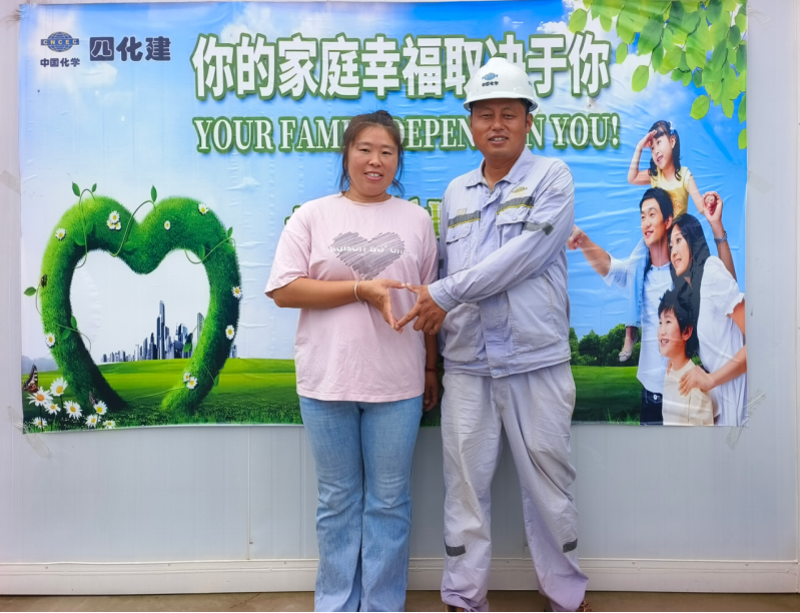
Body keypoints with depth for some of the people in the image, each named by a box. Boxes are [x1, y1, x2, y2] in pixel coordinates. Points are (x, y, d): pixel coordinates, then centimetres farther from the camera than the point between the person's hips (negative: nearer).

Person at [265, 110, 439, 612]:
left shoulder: (416, 219, 7)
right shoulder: (313, 216, 2)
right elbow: (283, 290, -7)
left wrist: (432, 370, 10)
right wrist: (362, 289, -14)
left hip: (397, 383, 1)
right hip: (327, 382, 0)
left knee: (388, 502, 11)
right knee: (338, 501, 13)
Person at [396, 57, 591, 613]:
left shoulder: (552, 178, 0)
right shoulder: (455, 193, 14)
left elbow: (523, 255, -15)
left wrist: (446, 294, -14)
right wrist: (435, 312, 6)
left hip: (536, 360, -3)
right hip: (466, 364, 4)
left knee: (548, 483, 8)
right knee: (465, 483, 9)